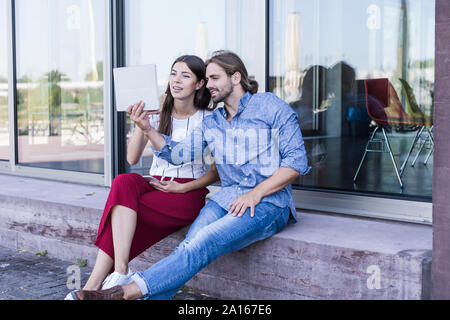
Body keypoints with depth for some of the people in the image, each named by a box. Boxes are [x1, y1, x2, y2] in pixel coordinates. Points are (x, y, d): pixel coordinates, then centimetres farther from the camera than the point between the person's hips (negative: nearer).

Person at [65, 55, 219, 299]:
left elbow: (217, 172, 2)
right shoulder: (157, 115, 10)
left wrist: (183, 188, -12)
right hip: (156, 185, 4)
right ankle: (120, 272, -36)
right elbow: (132, 159, -2)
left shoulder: (209, 120, 2)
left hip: (188, 194, -3)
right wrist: (140, 126, -19)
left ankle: (92, 286, -26)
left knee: (120, 209, -27)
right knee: (124, 182, -32)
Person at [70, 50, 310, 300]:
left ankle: (130, 291, -38)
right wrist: (147, 129, -5)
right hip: (227, 198, 5)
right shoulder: (212, 123, 20)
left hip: (269, 202, -5)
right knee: (190, 246, -24)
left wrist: (256, 194, -13)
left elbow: (296, 160, -4)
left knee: (203, 244, -29)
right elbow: (179, 153, 9)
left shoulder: (271, 106, 3)